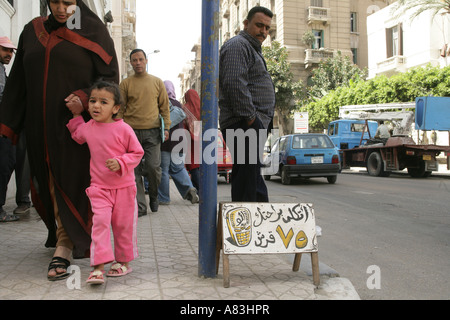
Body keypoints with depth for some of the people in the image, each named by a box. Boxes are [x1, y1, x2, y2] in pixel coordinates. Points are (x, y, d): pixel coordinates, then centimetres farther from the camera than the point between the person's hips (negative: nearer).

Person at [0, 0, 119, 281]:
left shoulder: (92, 31, 2)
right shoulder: (33, 31, 14)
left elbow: (109, 75, -3)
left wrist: (85, 97, -21)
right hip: (41, 125, 5)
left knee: (71, 183, -6)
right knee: (48, 183, 8)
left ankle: (63, 249, -2)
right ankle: (66, 235, 25)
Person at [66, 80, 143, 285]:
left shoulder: (123, 129, -12)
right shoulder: (87, 128, 3)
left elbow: (137, 152, -6)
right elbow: (77, 137, 27)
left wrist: (120, 162, -21)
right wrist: (77, 115, 16)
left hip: (123, 186, -2)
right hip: (99, 187, 2)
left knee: (123, 225, 8)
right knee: (100, 222, -10)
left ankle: (124, 261, 25)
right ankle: (98, 267, -10)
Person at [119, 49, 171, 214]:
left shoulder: (157, 82, 11)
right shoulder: (125, 83, 8)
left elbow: (164, 106, 11)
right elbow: (120, 109, 8)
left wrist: (166, 127, 2)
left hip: (152, 131, 0)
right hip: (131, 132, 0)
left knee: (153, 167, -6)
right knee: (134, 170, 0)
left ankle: (154, 196, 22)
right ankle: (140, 206, 8)